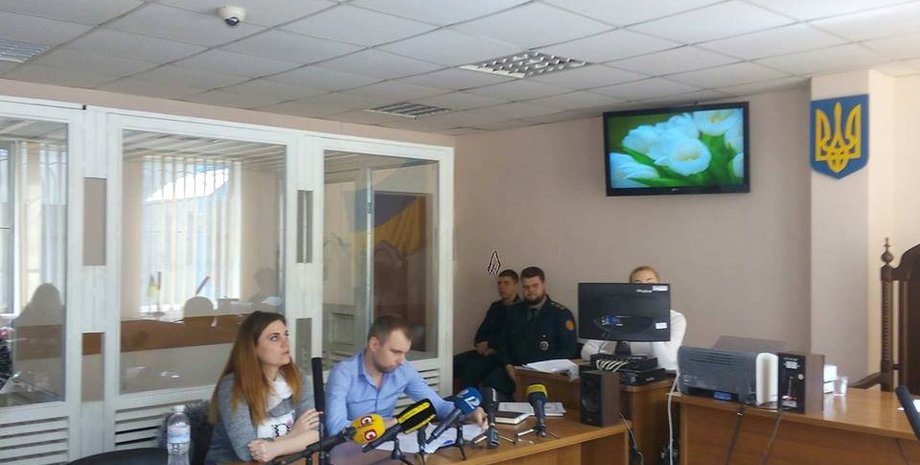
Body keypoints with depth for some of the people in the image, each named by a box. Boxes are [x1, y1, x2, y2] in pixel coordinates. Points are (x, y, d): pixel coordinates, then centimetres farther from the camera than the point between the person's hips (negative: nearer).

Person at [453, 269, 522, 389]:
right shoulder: (495, 306, 22)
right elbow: (481, 332, 19)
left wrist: (489, 345, -8)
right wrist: (481, 346, -2)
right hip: (486, 351, 7)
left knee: (472, 366, -32)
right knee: (453, 362, -15)